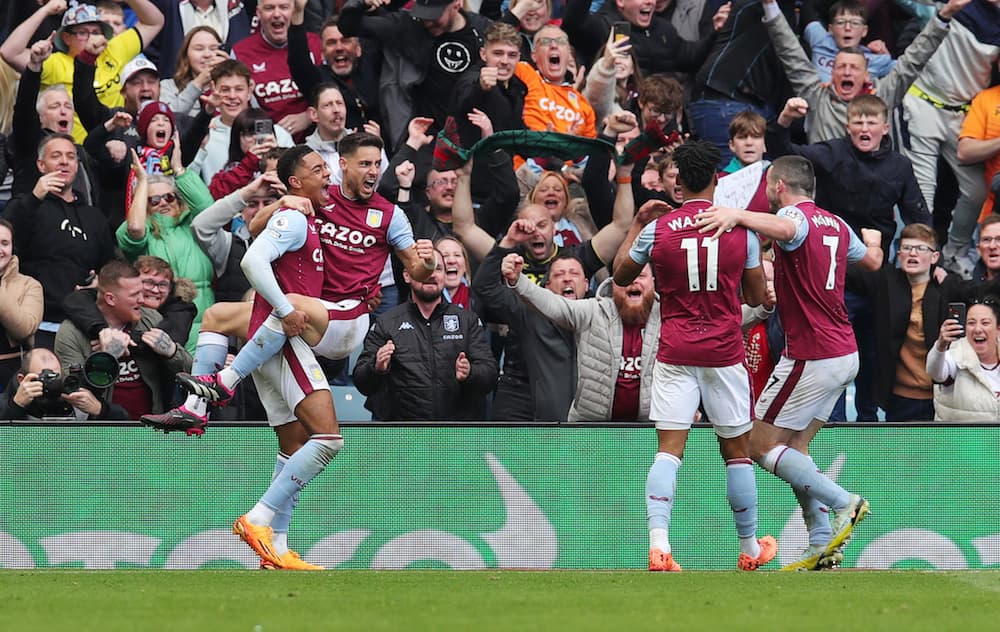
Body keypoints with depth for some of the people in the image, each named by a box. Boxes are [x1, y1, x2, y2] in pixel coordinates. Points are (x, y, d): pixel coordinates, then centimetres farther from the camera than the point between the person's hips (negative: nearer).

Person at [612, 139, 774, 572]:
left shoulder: (656, 230, -3)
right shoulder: (740, 229, -2)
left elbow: (621, 276, 15)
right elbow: (757, 296, 7)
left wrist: (636, 224, 24)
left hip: (675, 353, 0)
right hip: (725, 353, 0)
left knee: (669, 450, -5)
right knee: (737, 451, 11)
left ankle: (658, 542, -23)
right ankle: (750, 548, 22)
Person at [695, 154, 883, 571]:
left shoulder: (796, 215, -13)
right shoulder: (836, 225, 12)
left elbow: (786, 229, -41)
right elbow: (872, 261, 32)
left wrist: (738, 215, -49)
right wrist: (873, 239, 51)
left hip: (811, 357, -9)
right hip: (845, 353, 9)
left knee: (760, 445, -1)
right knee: (794, 446, 14)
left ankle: (843, 503, -9)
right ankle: (822, 546, 7)